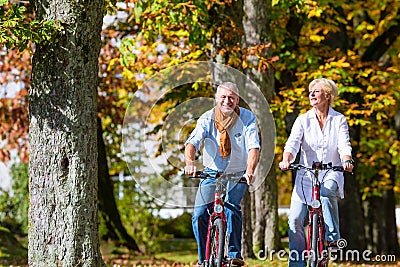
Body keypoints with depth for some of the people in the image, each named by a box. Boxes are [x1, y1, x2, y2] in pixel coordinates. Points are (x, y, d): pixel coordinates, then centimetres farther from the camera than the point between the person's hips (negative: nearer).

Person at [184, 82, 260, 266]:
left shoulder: (247, 118, -10)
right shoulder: (207, 119, -8)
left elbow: (253, 146, -21)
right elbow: (192, 142, -21)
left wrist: (250, 170, -40)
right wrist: (189, 163, -43)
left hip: (238, 175, -1)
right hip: (212, 173, 1)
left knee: (232, 209, -25)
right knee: (199, 215, -11)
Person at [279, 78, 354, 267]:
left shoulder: (339, 120, 3)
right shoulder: (303, 120, 4)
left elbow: (344, 145, -10)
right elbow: (292, 143, -9)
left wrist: (347, 161, -32)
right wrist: (286, 160, -30)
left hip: (330, 174, -2)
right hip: (306, 174, 2)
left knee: (326, 193, -36)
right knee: (295, 219, -8)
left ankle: (333, 237, -22)